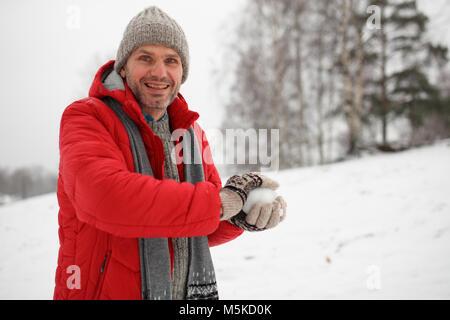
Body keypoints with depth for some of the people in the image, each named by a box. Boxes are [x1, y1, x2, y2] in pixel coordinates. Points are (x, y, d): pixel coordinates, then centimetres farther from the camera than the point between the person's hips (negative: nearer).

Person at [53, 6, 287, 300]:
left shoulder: (193, 134, 7)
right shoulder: (86, 118, -11)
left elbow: (204, 231, 9)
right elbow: (106, 198, -30)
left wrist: (241, 216, -13)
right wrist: (218, 203, -27)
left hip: (188, 291, 6)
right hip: (105, 291, -5)